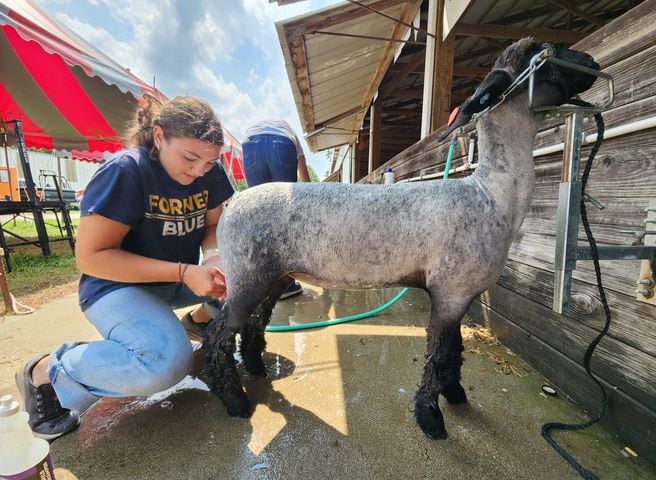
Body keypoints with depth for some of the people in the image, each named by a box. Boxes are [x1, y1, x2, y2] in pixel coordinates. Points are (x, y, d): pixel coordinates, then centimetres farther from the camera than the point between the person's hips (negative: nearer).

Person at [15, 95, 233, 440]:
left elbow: (214, 226, 2)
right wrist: (184, 272, -32)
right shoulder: (126, 171, -23)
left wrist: (214, 258, -22)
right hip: (117, 286, -6)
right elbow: (90, 257, -23)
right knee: (169, 360, -33)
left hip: (180, 278, 6)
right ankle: (47, 372, -6)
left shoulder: (210, 173, -6)